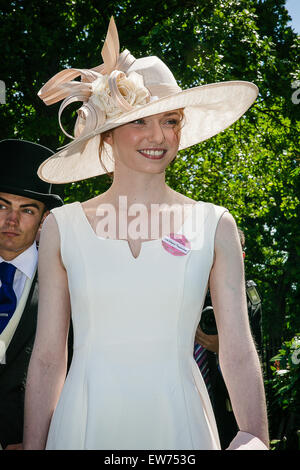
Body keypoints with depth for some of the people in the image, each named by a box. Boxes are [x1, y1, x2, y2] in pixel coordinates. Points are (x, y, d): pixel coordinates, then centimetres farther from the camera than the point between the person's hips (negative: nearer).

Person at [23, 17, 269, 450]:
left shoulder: (214, 226, 1)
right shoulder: (62, 227, 1)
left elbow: (239, 355, -1)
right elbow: (47, 358, 2)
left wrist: (256, 439, -15)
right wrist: (32, 447, -3)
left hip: (178, 424, 1)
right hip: (85, 426, 0)